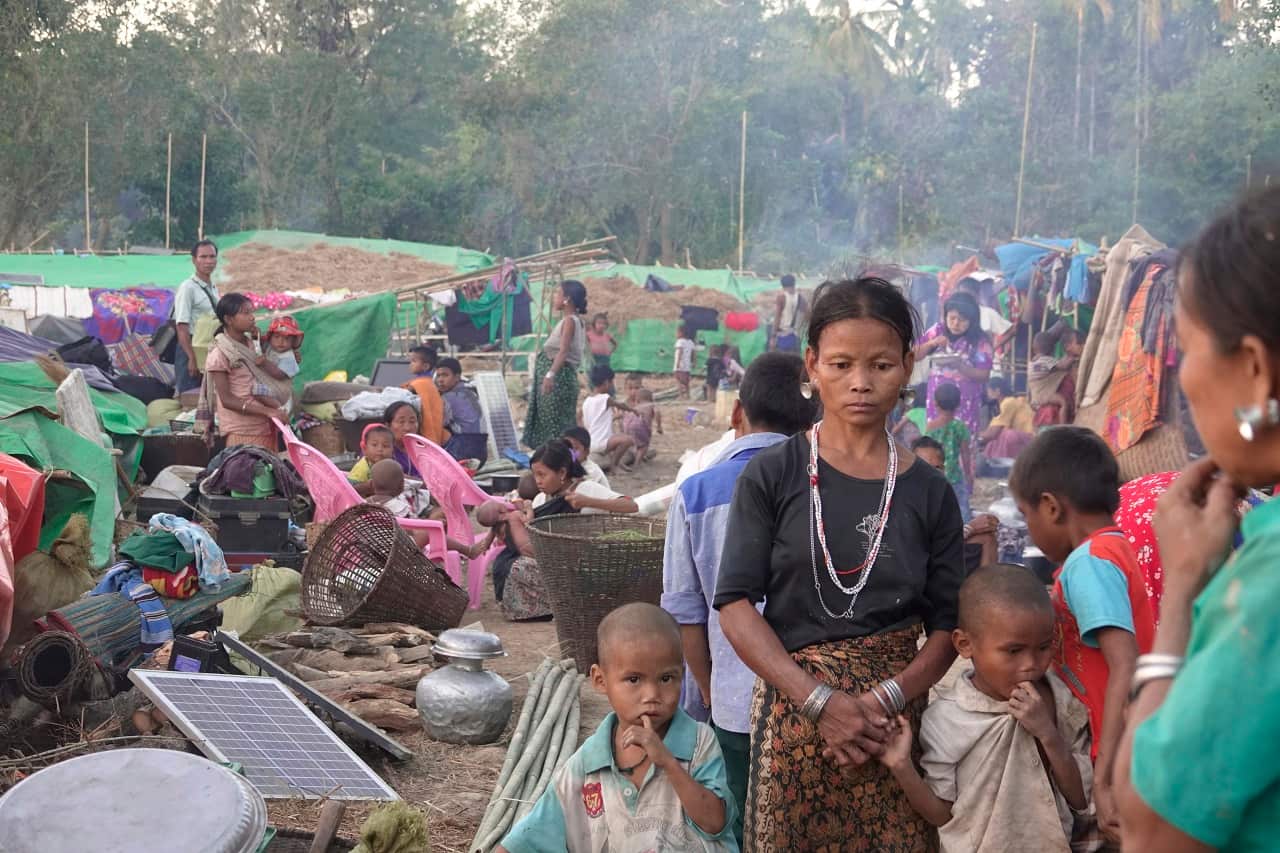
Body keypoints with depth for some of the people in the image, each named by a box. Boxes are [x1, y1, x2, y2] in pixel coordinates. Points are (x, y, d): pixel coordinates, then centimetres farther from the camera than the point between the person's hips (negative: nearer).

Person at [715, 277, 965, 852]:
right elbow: (736, 604, -8)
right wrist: (821, 701, -16)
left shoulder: (929, 492, 3)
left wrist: (884, 700, -14)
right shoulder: (772, 474, -3)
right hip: (795, 707, -1)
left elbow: (947, 626, 3)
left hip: (896, 716, 2)